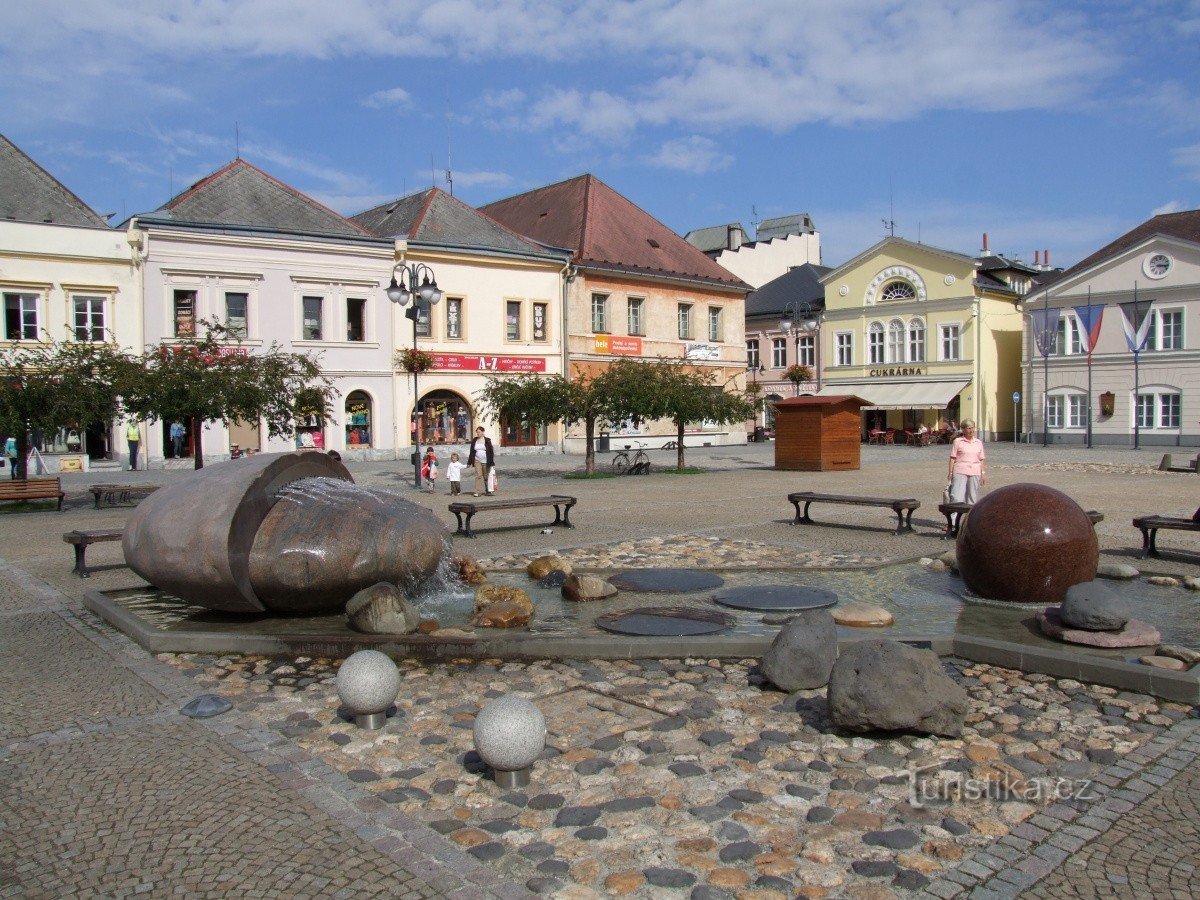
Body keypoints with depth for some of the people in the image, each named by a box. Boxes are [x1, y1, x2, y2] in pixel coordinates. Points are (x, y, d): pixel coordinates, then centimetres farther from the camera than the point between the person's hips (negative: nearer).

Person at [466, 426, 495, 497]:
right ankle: (478, 492, -10)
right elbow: (471, 452, 11)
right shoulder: (474, 441, 8)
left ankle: (487, 490, 16)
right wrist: (469, 463, 9)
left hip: (485, 461, -2)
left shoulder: (487, 440, 0)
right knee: (478, 475, -8)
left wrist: (491, 462, -6)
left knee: (486, 476, 4)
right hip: (477, 461, 2)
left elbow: (491, 451, 0)